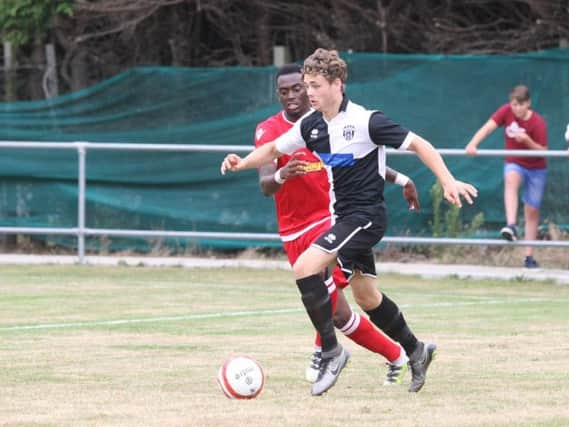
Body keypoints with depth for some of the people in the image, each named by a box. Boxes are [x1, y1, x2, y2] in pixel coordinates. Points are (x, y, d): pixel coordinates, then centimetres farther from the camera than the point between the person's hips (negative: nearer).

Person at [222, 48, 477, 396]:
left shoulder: (366, 121, -17)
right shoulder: (311, 124, 3)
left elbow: (418, 145, -14)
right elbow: (273, 150, 14)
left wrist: (448, 182, -22)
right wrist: (242, 162, -5)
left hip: (366, 214, -8)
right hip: (342, 216, 8)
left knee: (306, 267, -22)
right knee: (366, 296, 15)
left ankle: (331, 351, -13)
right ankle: (416, 351, 34)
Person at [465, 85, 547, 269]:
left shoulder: (538, 123, -18)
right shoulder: (506, 111, -12)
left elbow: (543, 151, -18)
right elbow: (488, 127, -23)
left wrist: (527, 140, -35)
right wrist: (473, 144, -39)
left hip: (536, 169, 0)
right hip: (514, 164, 0)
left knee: (532, 211, 3)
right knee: (511, 179, -36)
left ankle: (529, 256, 11)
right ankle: (511, 226, -49)